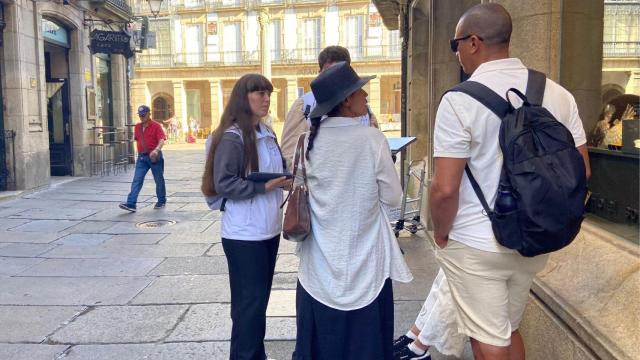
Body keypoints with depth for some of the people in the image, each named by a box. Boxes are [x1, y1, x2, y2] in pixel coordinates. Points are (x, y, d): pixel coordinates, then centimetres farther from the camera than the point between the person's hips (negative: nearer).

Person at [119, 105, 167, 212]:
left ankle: (161, 201, 27)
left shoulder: (156, 126, -8)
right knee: (137, 181, -6)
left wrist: (156, 150, -36)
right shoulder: (137, 127, 10)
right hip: (142, 157, 4)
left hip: (154, 156, -4)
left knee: (159, 180, 9)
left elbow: (162, 140, -19)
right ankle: (131, 204, -13)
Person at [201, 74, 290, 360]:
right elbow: (224, 184, -18)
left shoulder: (267, 133, 9)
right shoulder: (231, 137, -15)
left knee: (260, 298, 18)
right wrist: (264, 186, -24)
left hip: (269, 228, 8)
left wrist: (287, 177, -3)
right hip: (244, 234, -8)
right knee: (249, 301, 2)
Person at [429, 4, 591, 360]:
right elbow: (580, 171, 5)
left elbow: (445, 189, -21)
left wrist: (441, 234, -4)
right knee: (510, 330, 24)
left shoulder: (460, 100, -17)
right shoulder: (558, 94, 1)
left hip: (475, 245, -6)